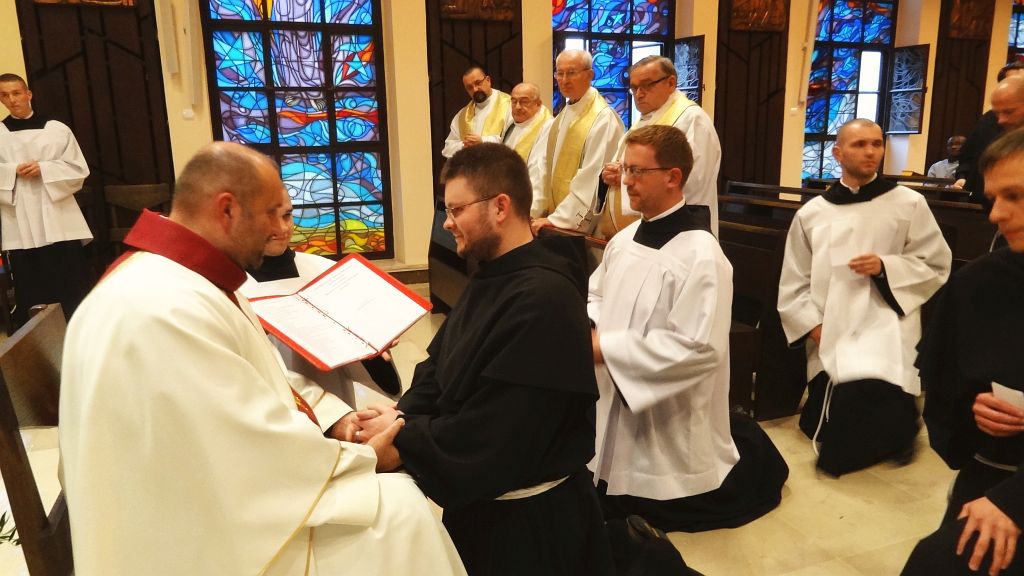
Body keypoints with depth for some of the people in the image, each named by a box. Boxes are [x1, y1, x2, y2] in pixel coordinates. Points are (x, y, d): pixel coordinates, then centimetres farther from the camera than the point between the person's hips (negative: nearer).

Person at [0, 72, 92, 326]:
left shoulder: (57, 130, 4)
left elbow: (78, 170, 1)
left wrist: (44, 169, -11)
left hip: (58, 220, -1)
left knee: (75, 287, 2)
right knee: (29, 293, 5)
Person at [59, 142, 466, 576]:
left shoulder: (188, 277, 5)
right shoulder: (166, 311, -30)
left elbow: (261, 373, 12)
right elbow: (262, 448, -27)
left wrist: (333, 416, -1)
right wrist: (364, 456, -13)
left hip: (209, 486, 10)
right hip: (198, 538, -10)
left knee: (391, 490, 13)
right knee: (395, 509, -12)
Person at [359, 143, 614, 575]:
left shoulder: (544, 299, -28)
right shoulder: (492, 277, 5)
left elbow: (490, 438, -28)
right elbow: (438, 366, 3)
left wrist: (400, 438, -18)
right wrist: (402, 417, -15)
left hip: (529, 522, -8)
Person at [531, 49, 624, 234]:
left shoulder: (604, 118, -15)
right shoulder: (563, 116, 11)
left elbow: (591, 179, -21)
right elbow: (547, 168, 9)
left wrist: (557, 219, -21)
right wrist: (532, 211, 0)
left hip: (582, 228, -7)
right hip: (554, 220, 7)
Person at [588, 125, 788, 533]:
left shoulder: (701, 256, -23)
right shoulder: (625, 239, 3)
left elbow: (697, 348, -28)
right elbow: (598, 297, 13)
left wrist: (605, 347, -27)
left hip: (667, 424, -8)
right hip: (613, 412, 8)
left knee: (667, 515, 13)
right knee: (609, 509, 22)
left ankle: (750, 457, 33)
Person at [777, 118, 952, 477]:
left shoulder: (909, 204, 0)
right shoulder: (812, 213, 7)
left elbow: (937, 266, 3)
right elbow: (793, 283, 9)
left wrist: (885, 267, -12)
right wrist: (813, 325, -3)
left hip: (885, 333, -3)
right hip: (829, 340, 4)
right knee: (820, 430, 6)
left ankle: (902, 419, 15)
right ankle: (893, 412, 36)